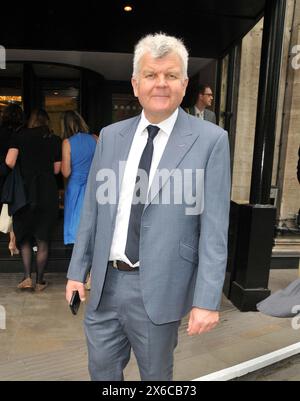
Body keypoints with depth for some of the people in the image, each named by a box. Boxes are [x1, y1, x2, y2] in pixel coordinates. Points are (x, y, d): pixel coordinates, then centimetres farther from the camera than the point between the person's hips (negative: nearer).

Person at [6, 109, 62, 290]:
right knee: (43, 240, 8)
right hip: (48, 193, 1)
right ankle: (40, 281, 15)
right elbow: (56, 170, 6)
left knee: (24, 236, 15)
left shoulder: (20, 136, 1)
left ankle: (27, 277, 8)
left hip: (25, 191, 0)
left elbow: (9, 162, -9)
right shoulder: (53, 141, 5)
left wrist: (23, 172, 9)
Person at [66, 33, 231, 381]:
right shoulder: (110, 136, 4)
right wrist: (77, 271, 7)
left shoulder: (210, 140, -8)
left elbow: (214, 228, -10)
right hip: (105, 283, 4)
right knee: (102, 370, 21)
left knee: (155, 374, 20)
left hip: (158, 288, -3)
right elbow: (92, 209, 7)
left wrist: (206, 300, -12)